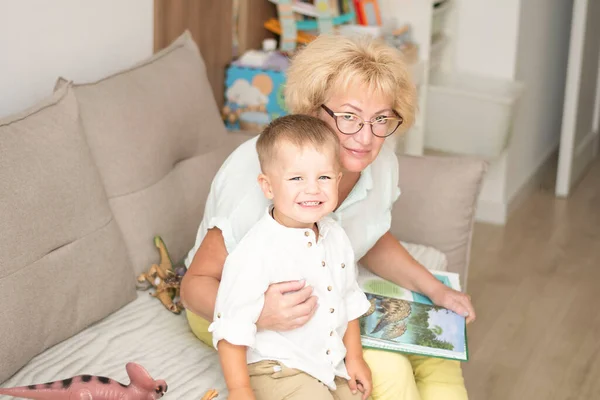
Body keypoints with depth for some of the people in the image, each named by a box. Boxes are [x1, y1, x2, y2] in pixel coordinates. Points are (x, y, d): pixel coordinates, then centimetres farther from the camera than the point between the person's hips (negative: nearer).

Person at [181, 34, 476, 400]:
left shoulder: (381, 161, -12)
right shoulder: (257, 173, -32)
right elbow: (197, 284, -25)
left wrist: (434, 290, -3)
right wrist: (259, 315, -45)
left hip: (329, 298, 6)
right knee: (387, 368, -23)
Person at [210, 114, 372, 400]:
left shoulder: (336, 237, 0)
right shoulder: (256, 252, -24)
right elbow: (231, 325, -20)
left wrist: (354, 356, 14)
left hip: (332, 366, 7)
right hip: (278, 372, -7)